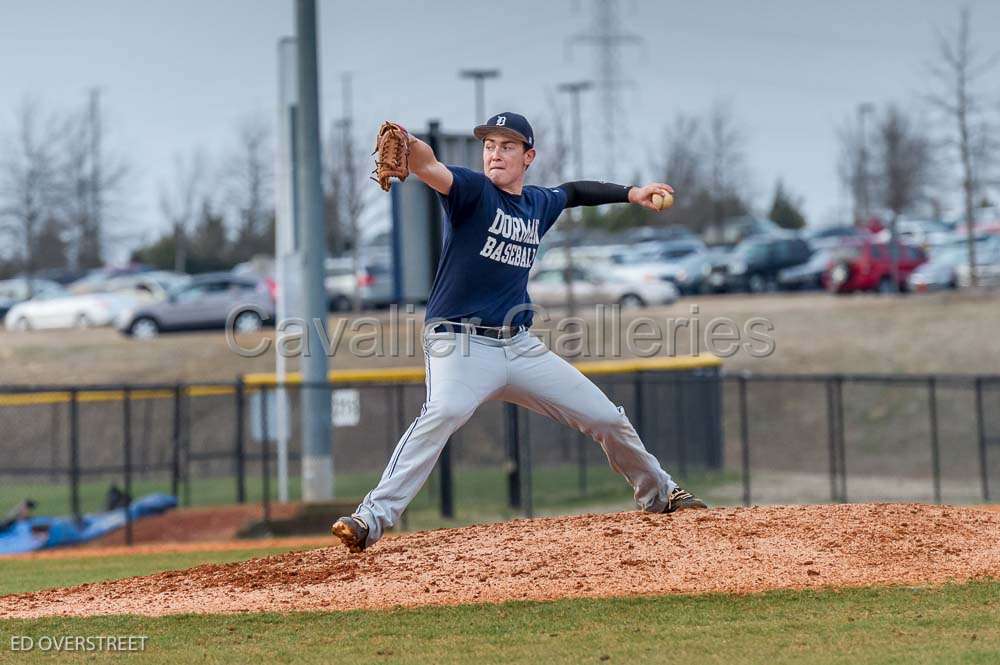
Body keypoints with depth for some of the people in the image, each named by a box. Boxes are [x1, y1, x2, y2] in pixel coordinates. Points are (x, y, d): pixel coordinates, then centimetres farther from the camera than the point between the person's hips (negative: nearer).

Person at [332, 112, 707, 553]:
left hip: (520, 347, 6)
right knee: (444, 411, -37)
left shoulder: (541, 204, 12)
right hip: (460, 343, -6)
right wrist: (407, 148, -50)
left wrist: (630, 194, 33)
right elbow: (430, 169, -29)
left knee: (606, 418, 10)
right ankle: (373, 519, -42)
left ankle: (659, 495, 37)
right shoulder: (473, 190, -7)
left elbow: (574, 192, 36)